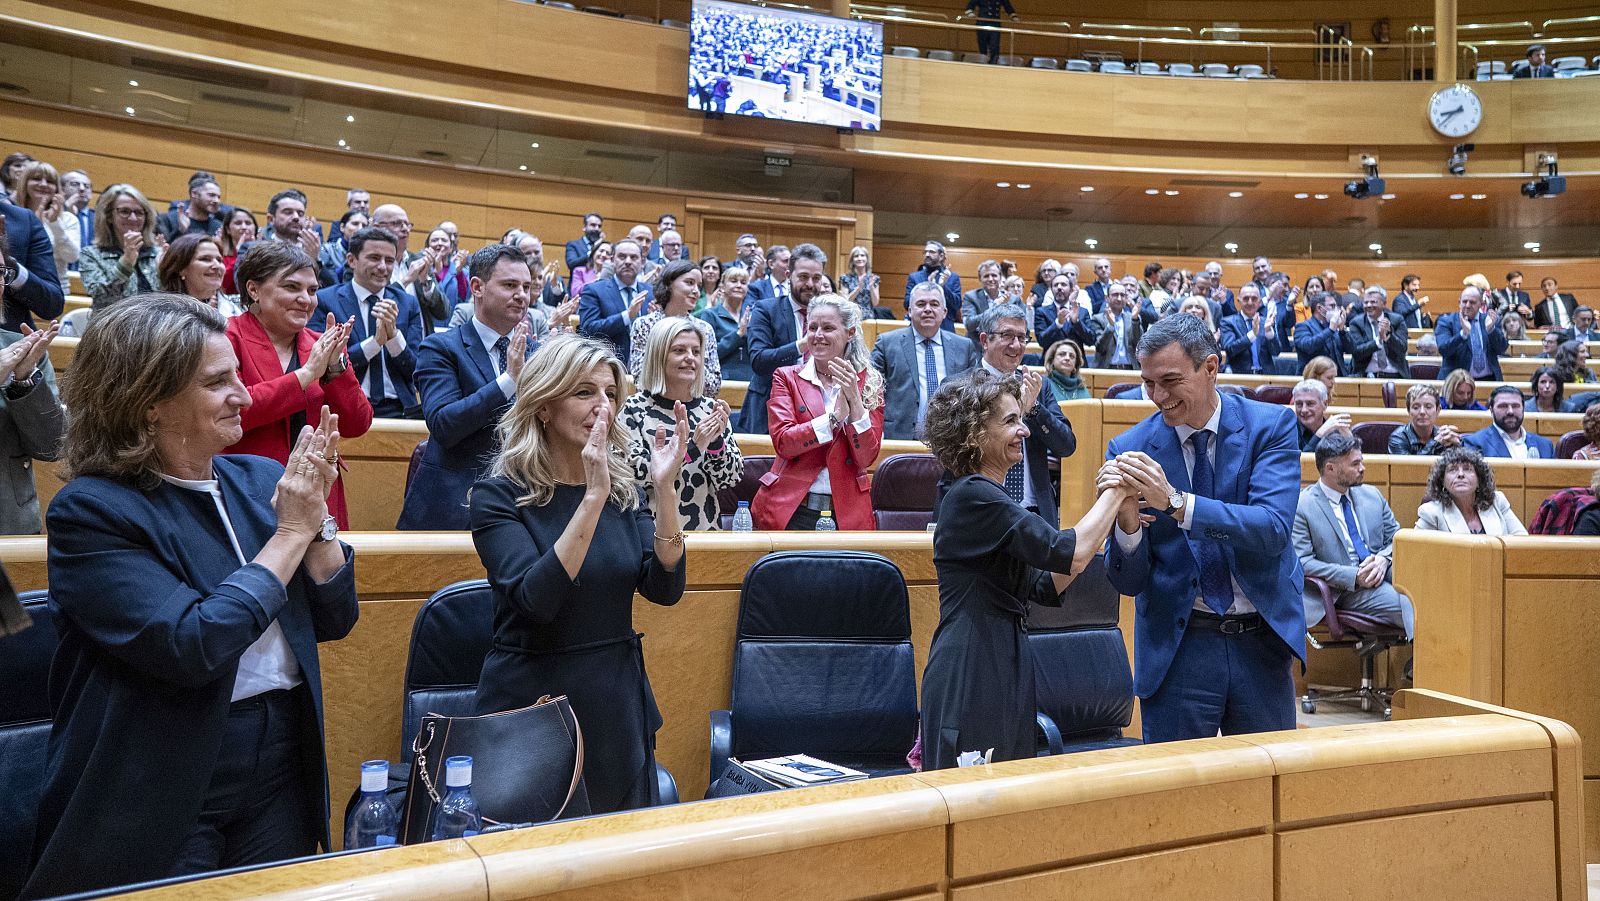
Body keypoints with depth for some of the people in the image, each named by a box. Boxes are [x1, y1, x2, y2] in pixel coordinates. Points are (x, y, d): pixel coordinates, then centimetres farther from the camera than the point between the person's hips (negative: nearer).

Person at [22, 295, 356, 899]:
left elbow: (334, 620, 4)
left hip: (283, 777, 5)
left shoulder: (259, 481, 3)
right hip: (158, 799, -5)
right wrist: (292, 531, -17)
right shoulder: (91, 511, -13)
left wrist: (317, 515, -11)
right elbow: (192, 646, -25)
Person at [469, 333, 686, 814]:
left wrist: (665, 490, -20)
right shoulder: (500, 494, -10)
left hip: (618, 703, 5)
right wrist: (593, 496, -30)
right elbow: (537, 599, -25)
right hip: (532, 703, -4)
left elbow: (664, 589, -8)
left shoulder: (622, 486, 3)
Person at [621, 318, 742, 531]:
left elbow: (732, 479, 7)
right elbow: (634, 477, -10)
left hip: (705, 528, 3)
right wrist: (692, 448, -16)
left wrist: (716, 442, -10)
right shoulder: (634, 409, 0)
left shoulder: (711, 408, 9)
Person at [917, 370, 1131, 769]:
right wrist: (1113, 494, -7)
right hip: (970, 677, -10)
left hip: (1006, 673, 10)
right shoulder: (971, 497, -15)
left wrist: (1107, 507, 4)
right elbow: (1069, 554, -21)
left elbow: (1044, 587, 13)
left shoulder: (989, 498, 17)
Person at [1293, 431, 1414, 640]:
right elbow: (1302, 562, -9)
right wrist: (1354, 576, -17)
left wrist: (1384, 559, -5)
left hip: (1385, 574, 6)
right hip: (1348, 591, -6)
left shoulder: (1372, 495, 17)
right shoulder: (1301, 506, -3)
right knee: (1410, 606, -31)